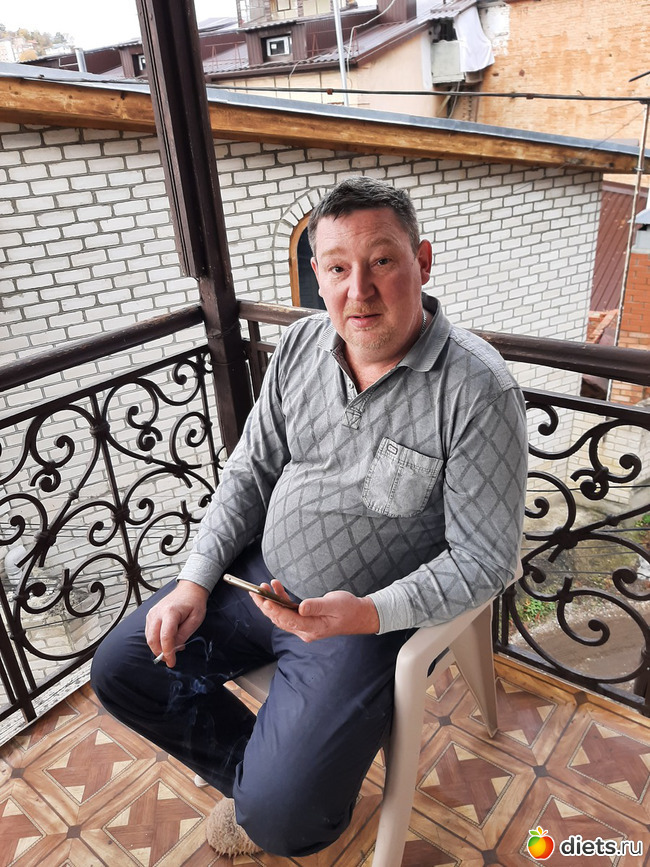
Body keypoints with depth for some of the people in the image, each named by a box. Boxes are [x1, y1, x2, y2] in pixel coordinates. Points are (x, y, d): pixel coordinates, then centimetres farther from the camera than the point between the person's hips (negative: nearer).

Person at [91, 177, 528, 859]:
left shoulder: (477, 388, -21)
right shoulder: (300, 346, -2)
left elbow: (484, 560, -16)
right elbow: (250, 473, 5)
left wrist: (367, 614, -27)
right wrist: (196, 581, -4)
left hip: (370, 614, -5)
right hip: (259, 574, 6)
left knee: (282, 817, -17)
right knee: (121, 669, 7)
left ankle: (265, 804, 24)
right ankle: (255, 772, 25)